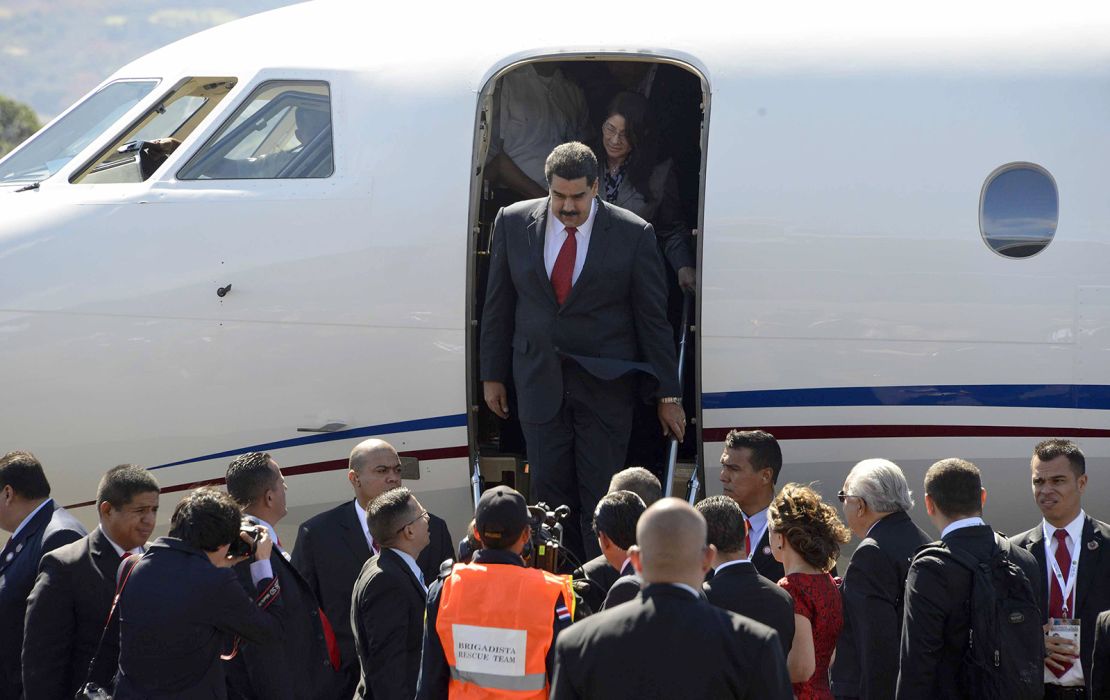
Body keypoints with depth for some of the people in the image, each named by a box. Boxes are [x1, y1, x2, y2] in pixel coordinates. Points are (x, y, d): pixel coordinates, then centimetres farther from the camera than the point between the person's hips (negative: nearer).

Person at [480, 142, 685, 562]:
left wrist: (668, 396, 0)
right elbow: (498, 305, 11)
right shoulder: (514, 223, 2)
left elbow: (653, 318, -1)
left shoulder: (633, 234, -5)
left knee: (601, 496, -5)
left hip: (605, 385, -2)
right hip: (540, 381, 2)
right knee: (550, 491, 1)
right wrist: (492, 376, 10)